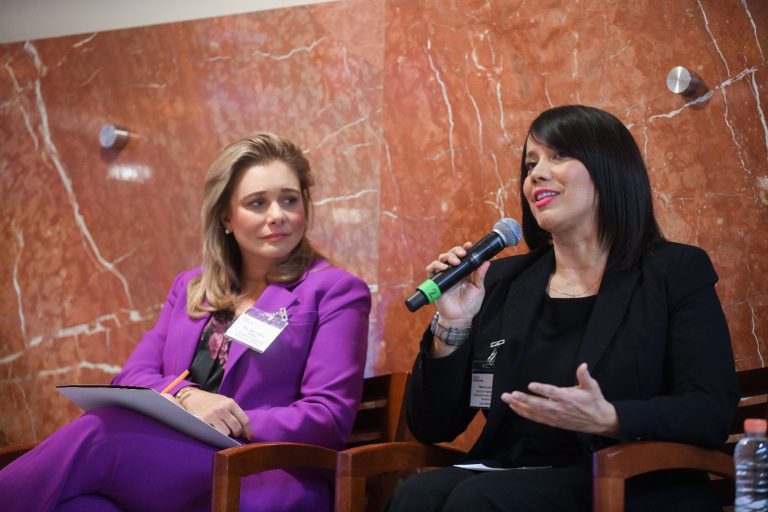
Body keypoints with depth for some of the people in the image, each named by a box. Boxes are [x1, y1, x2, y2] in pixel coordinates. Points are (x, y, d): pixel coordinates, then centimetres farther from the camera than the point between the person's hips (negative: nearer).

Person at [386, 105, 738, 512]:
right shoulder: (501, 281, 13)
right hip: (510, 476, 4)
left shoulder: (675, 273, 4)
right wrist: (451, 328, -6)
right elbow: (432, 428, 11)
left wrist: (607, 420, -25)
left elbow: (713, 413, -8)